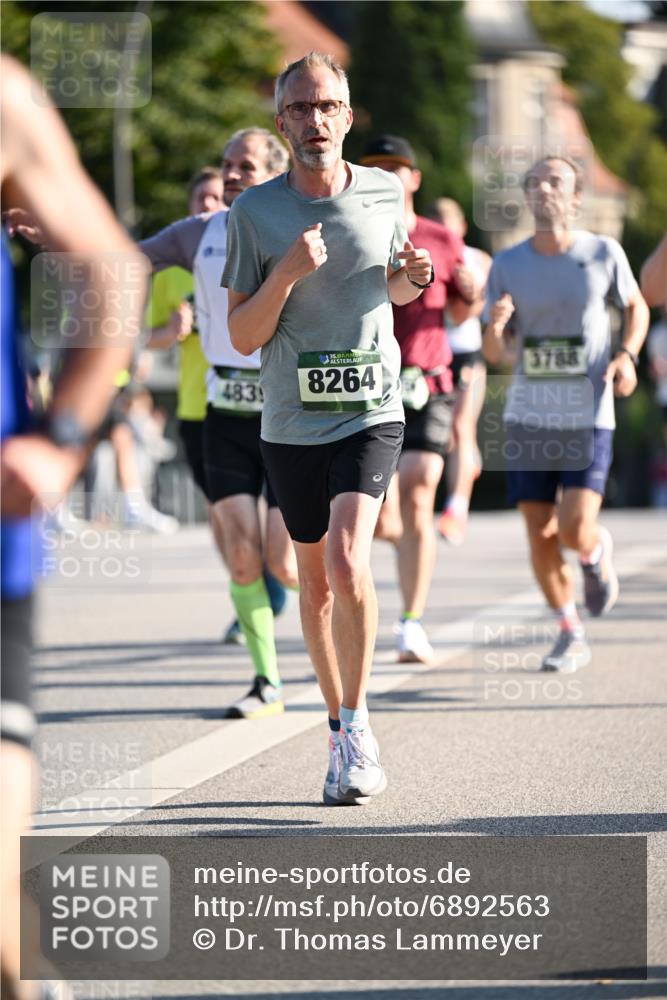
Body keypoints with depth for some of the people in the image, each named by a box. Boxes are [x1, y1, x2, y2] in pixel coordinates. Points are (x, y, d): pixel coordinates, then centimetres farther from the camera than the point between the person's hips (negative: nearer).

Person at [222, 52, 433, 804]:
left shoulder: (384, 193, 1)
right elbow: (242, 337, -4)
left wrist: (415, 278, -4)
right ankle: (339, 728, 28)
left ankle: (357, 721, -7)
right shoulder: (254, 212, -4)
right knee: (314, 580, 11)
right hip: (291, 424, 1)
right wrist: (287, 274, -19)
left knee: (347, 563, -20)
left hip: (371, 413, -1)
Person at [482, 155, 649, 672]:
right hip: (528, 416, 2)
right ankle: (571, 634, 21)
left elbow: (636, 306, 14)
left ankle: (598, 552, 25)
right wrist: (494, 328, -19)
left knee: (575, 531, -13)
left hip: (588, 417, -2)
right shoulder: (507, 266, 1)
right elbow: (495, 354, 5)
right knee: (540, 533, 2)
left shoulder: (604, 254, -3)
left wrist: (627, 356, -5)